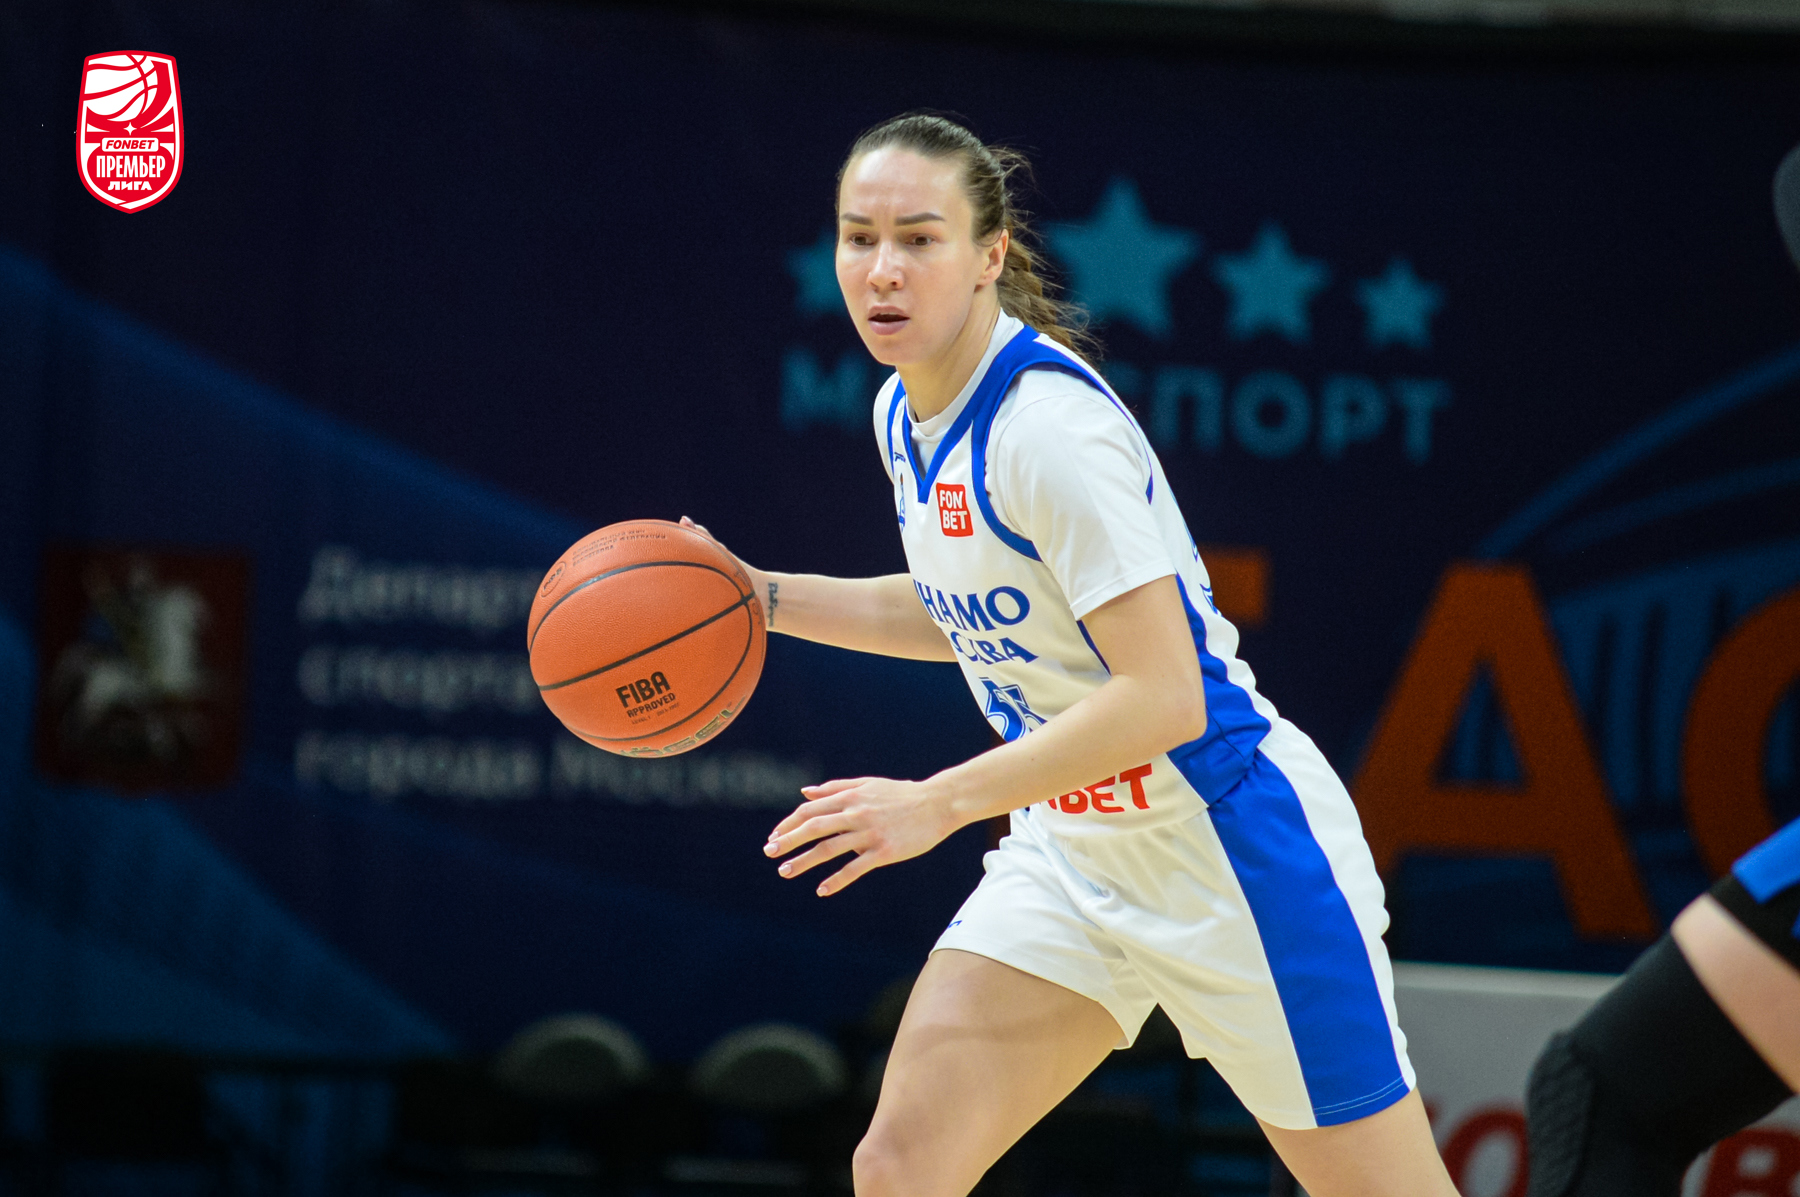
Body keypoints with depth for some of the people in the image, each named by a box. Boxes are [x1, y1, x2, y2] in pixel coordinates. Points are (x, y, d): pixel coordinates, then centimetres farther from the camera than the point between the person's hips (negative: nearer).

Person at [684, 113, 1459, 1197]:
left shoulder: (1049, 424, -23)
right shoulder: (907, 414, 4)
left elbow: (1163, 697, -27)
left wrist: (940, 803, -27)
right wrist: (761, 596, 12)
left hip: (1227, 846, -8)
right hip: (1072, 845, 8)